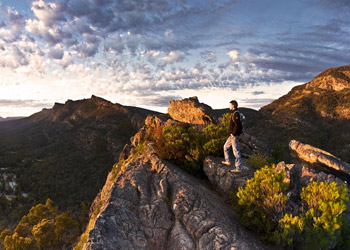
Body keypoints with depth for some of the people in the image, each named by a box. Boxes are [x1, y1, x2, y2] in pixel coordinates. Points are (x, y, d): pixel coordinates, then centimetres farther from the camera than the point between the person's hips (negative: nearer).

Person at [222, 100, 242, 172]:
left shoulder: (236, 114, -18)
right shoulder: (234, 113, 13)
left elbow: (237, 125, -27)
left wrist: (233, 134, -20)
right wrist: (230, 133, 16)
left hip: (234, 136, -11)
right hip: (232, 136, 11)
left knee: (236, 151, -5)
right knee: (226, 146, 23)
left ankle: (238, 168, 1)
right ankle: (228, 161, 34)